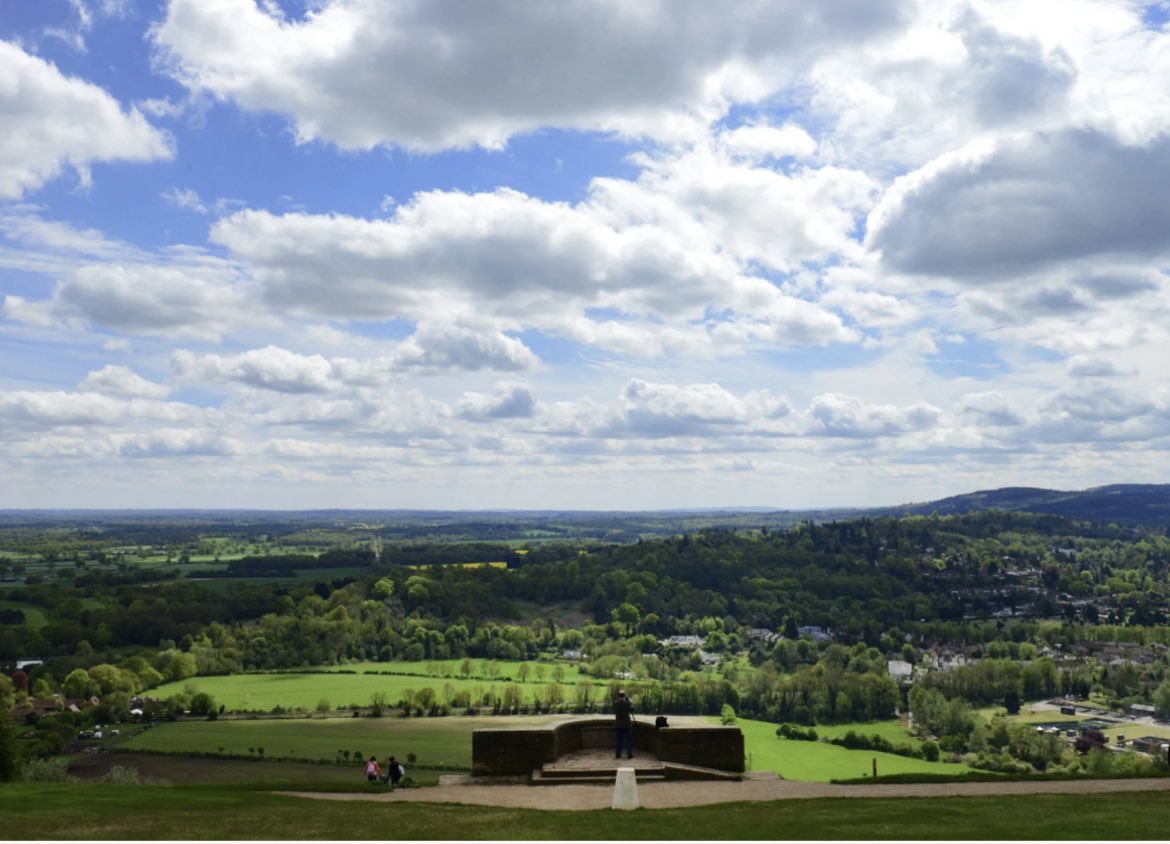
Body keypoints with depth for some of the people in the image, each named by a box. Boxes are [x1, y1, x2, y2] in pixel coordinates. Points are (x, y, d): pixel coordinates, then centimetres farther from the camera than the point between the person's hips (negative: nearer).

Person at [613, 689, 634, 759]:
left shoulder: (615, 703, -4)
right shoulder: (627, 703, -12)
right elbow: (632, 709, 4)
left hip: (618, 724, 2)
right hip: (627, 724, -2)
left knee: (618, 740, 7)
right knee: (629, 740, 6)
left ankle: (618, 754, 7)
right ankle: (629, 754, 5)